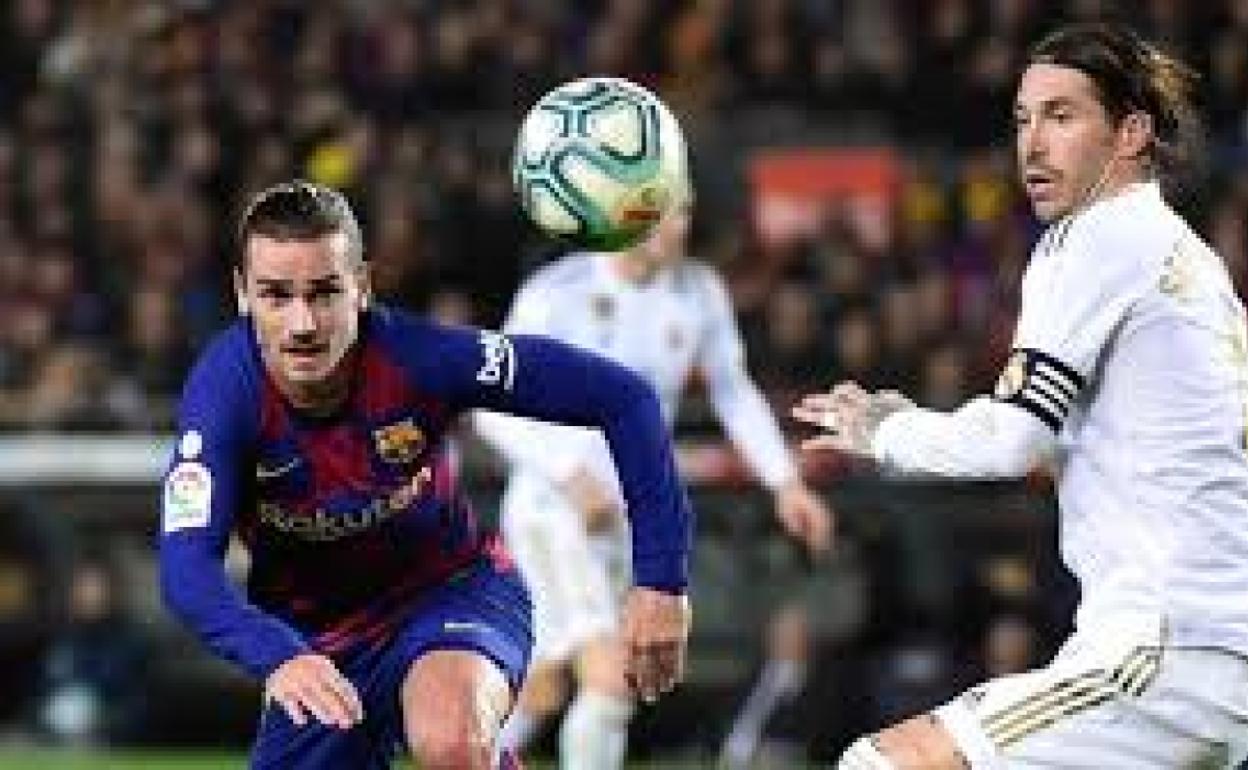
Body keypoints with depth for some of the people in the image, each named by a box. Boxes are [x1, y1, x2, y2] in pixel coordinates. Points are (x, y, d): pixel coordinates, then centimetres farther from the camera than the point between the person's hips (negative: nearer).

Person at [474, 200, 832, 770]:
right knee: (612, 679, -23)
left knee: (542, 693, 17)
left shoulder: (697, 292, -2)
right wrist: (571, 474, -28)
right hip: (551, 506, -6)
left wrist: (785, 481, 1)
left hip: (622, 517, 6)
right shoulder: (556, 294, -15)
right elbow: (495, 409, -15)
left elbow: (733, 393, 12)